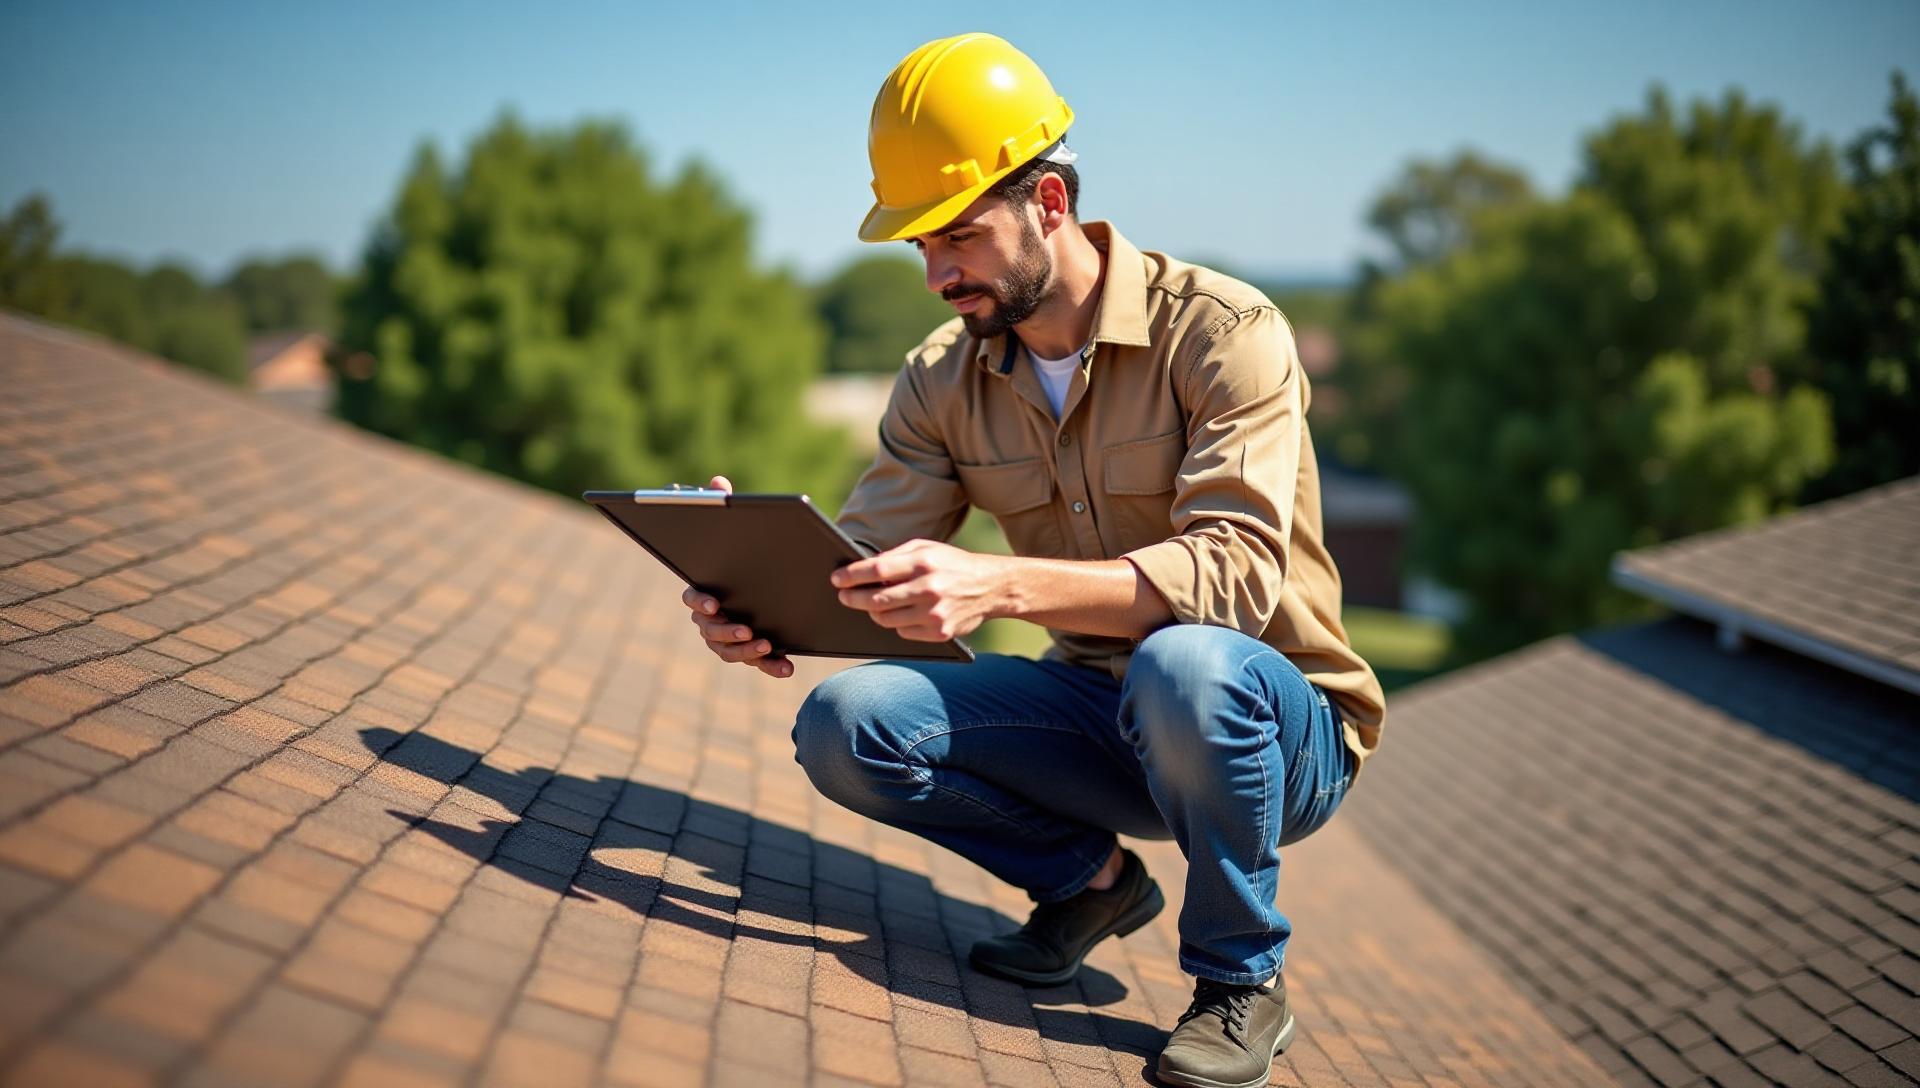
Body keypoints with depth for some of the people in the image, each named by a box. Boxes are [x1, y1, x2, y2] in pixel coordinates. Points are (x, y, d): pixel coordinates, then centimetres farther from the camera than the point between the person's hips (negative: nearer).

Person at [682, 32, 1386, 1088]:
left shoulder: (1222, 331, -18)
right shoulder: (945, 380, 0)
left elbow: (1237, 569, -31)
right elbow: (861, 562, -6)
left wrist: (998, 585, -45)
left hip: (1278, 724, -4)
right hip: (1095, 711, 5)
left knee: (1183, 664, -40)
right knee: (845, 721, -16)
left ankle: (1242, 978, -11)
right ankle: (1089, 878, 8)